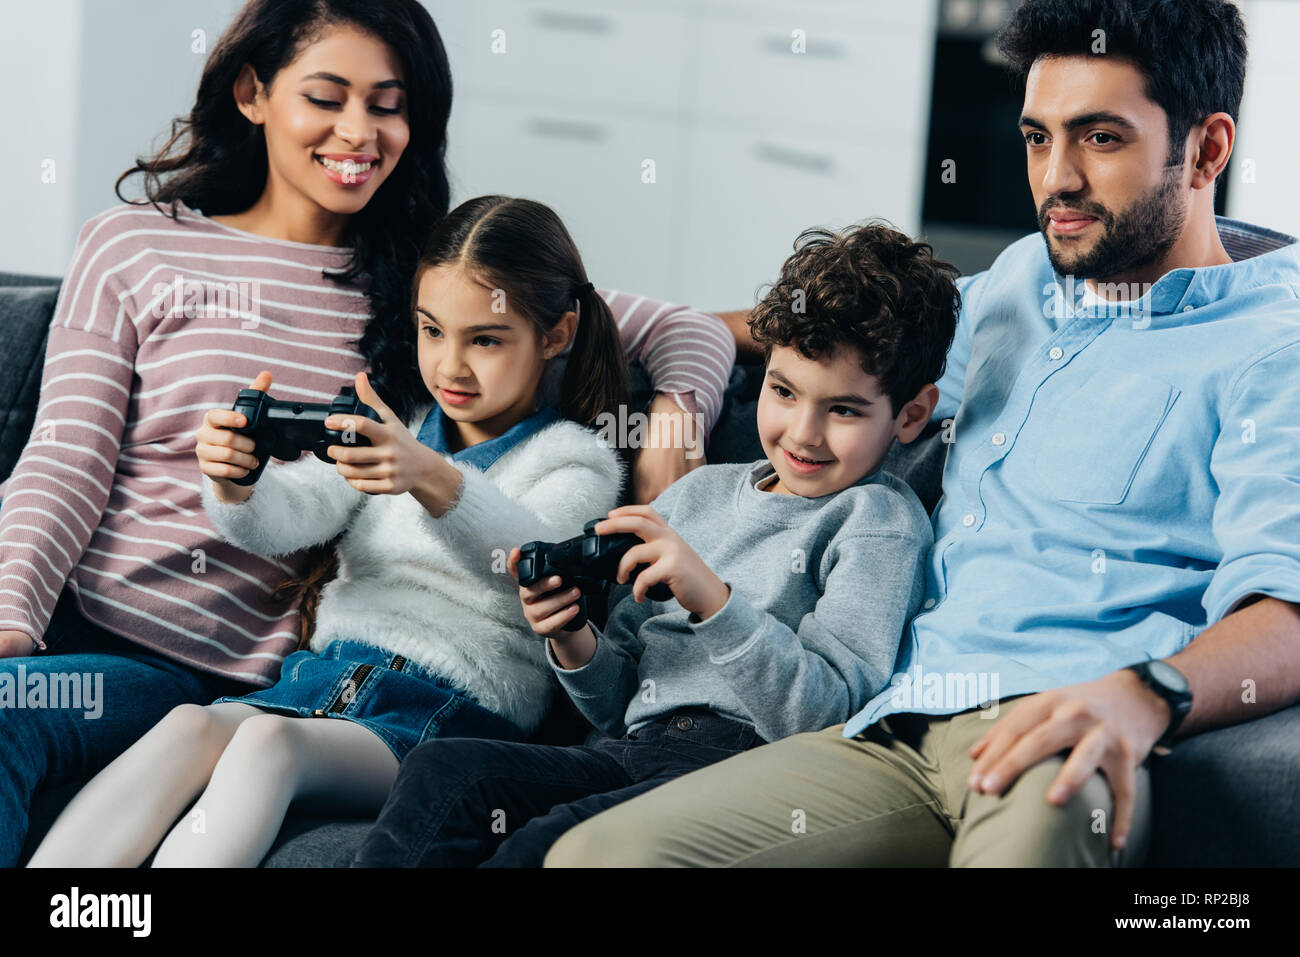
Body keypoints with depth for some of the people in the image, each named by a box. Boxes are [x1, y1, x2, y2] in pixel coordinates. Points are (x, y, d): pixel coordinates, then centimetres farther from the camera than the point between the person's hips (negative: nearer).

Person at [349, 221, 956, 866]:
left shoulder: (880, 520, 4)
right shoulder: (699, 493, 22)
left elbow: (826, 717, -11)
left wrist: (712, 599, -20)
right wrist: (574, 643, 1)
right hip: (637, 753, 6)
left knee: (550, 842, -34)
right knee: (440, 770, -21)